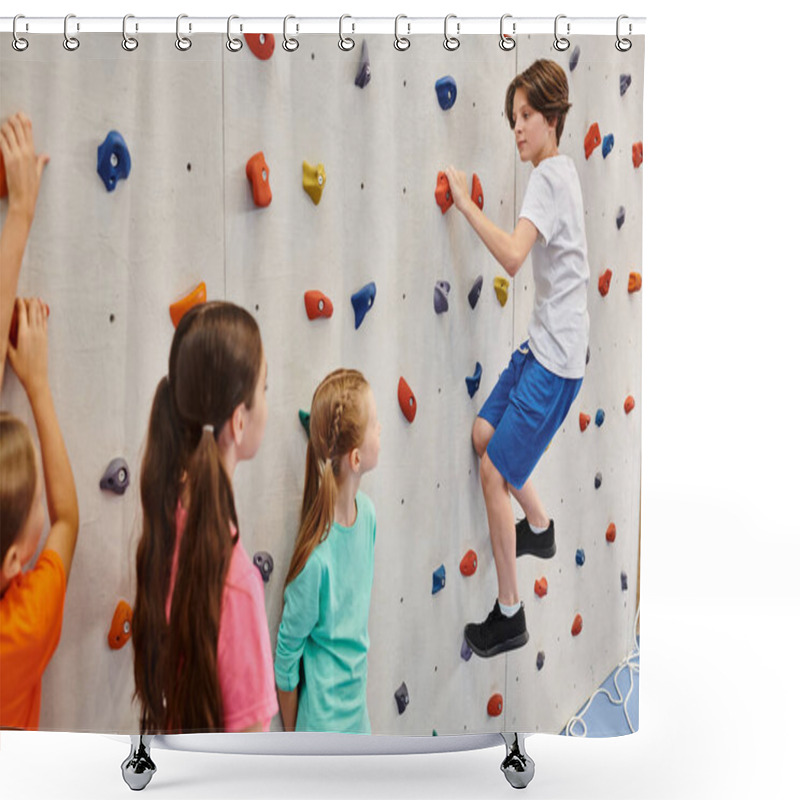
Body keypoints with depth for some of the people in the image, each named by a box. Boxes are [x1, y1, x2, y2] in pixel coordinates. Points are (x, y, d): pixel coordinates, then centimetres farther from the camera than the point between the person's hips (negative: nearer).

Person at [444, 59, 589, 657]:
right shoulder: (560, 169, 11)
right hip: (544, 341, 10)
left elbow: (513, 256, -33)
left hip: (556, 359, -10)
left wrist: (465, 203, -26)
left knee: (494, 476, -4)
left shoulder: (550, 176, -18)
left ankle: (509, 617, 8)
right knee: (484, 434, 21)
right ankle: (540, 528, 40)